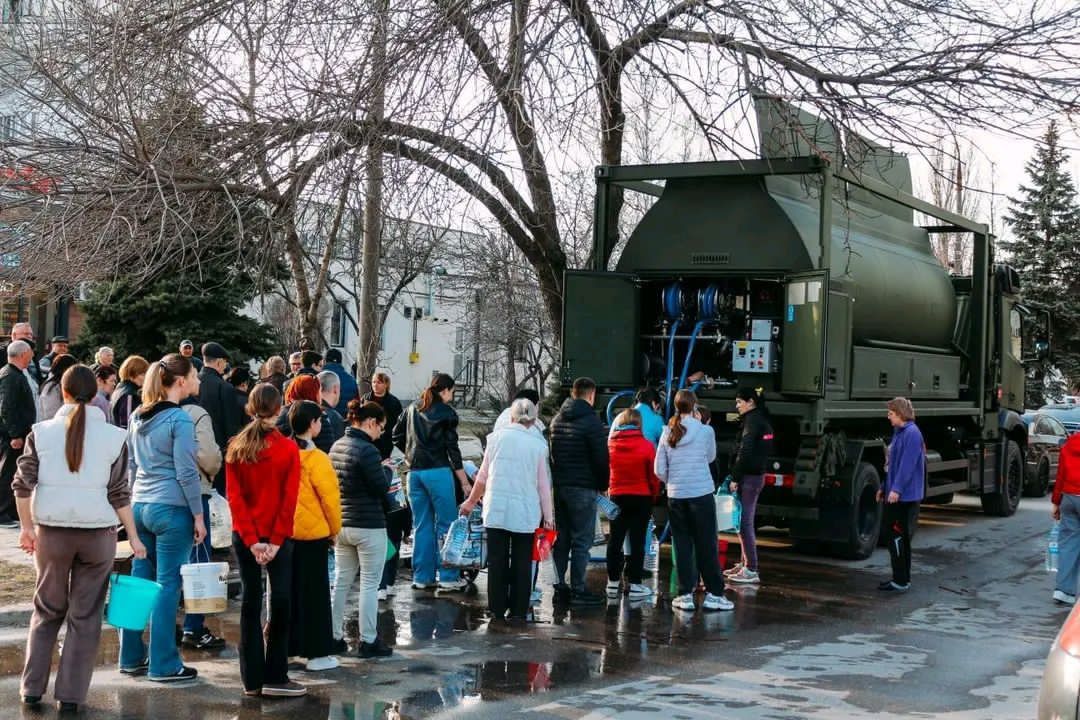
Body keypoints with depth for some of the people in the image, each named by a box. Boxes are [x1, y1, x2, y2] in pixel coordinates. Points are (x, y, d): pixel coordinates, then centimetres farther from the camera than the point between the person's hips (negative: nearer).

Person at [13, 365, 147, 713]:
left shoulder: (42, 431, -1)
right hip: (98, 533, -1)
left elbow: (23, 483, -3)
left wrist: (27, 527, 8)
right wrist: (134, 537, 3)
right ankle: (71, 696, 11)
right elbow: (119, 494, -3)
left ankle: (32, 689, 20)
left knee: (47, 611, 18)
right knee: (85, 616, 9)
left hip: (51, 531, 1)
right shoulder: (114, 437, -3)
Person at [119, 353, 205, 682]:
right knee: (167, 587, -1)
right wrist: (198, 515, -7)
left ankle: (132, 658, 20)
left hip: (140, 506, 7)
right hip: (172, 510, -7)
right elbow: (186, 473, -14)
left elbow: (130, 465, 16)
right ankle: (163, 665, 4)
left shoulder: (137, 417, 10)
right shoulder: (179, 420, -13)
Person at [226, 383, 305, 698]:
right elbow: (289, 499, -11)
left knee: (250, 603, 8)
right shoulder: (288, 449, -8)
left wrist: (251, 539, -5)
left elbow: (234, 497, -4)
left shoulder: (235, 449, 0)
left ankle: (252, 680, 12)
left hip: (245, 537, 3)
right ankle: (275, 678, 2)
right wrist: (275, 541, -8)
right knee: (281, 602, 2)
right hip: (277, 536, -3)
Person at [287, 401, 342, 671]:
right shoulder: (315, 458, -16)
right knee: (314, 591, 1)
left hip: (285, 531, 6)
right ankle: (317, 653, 5)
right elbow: (329, 496, -15)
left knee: (289, 589, 15)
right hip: (312, 532, -6)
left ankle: (287, 647, 22)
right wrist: (335, 529, 0)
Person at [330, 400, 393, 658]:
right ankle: (368, 641, 5)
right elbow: (382, 487, -15)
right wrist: (387, 470, 5)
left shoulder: (336, 447, 8)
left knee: (341, 582, 14)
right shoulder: (366, 450, -18)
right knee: (370, 584, 1)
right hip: (368, 525, -8)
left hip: (341, 524, 8)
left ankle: (334, 636, 19)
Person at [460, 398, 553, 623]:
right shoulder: (538, 444, -1)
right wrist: (548, 516, 8)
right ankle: (518, 610, 8)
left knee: (497, 560, 8)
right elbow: (543, 483, 2)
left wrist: (471, 502, 22)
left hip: (497, 509, 1)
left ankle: (497, 609, 11)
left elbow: (483, 476, 8)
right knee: (522, 561, 7)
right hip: (526, 512, -1)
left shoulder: (497, 437, 2)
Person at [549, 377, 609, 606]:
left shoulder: (557, 419, 12)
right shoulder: (591, 421, -12)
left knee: (561, 538, 13)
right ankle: (578, 590, -2)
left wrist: (557, 478, 16)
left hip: (559, 485, 7)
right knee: (582, 540, -3)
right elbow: (601, 458, -12)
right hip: (582, 488, -7)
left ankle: (560, 586, 16)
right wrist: (603, 484, 2)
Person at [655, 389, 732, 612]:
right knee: (706, 546, 4)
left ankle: (686, 594, 8)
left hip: (676, 496, 3)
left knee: (682, 546, 8)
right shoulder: (705, 431, -6)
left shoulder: (668, 433, 2)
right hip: (701, 494, -3)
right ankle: (713, 594, 7)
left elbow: (659, 470, 3)